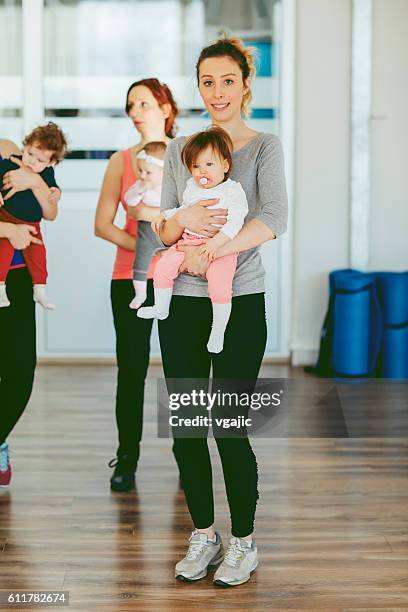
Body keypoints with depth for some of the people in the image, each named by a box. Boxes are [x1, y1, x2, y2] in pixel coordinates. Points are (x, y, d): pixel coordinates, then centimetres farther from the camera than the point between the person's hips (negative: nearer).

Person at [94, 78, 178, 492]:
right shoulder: (121, 161, 8)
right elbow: (102, 224, 4)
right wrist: (138, 245, -10)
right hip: (130, 278, 1)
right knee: (131, 369, 2)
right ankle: (126, 461, 12)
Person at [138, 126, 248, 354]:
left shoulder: (233, 191, -5)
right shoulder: (192, 188, 15)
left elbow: (235, 222, -15)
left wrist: (216, 242, -27)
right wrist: (164, 215, 19)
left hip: (221, 247, -6)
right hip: (189, 242, 6)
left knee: (220, 287, -24)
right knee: (163, 267, -6)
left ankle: (218, 331, -6)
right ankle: (161, 308, 16)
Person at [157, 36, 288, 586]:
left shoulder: (264, 147, 1)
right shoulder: (180, 150, 12)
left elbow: (273, 220, -15)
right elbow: (163, 229, 8)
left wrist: (209, 254, -21)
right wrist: (183, 219, -15)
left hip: (240, 301, -4)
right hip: (183, 302, 4)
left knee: (229, 426, -3)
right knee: (185, 427, 6)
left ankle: (244, 542, 15)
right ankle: (203, 535, 23)